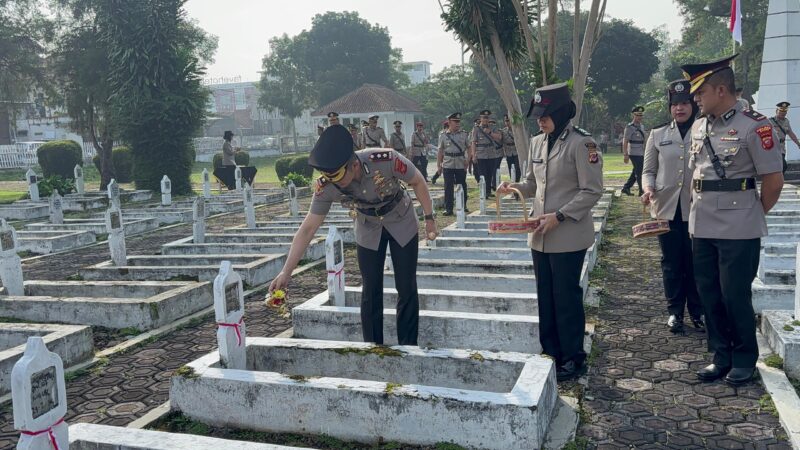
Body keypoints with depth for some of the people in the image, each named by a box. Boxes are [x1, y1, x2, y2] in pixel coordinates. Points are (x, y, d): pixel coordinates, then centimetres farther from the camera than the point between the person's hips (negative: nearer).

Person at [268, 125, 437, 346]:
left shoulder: (386, 160, -37)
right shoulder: (325, 187, -28)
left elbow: (417, 182, -17)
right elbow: (307, 229, -22)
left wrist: (429, 218, -11)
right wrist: (286, 272, -24)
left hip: (402, 223, -1)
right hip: (369, 228, 2)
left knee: (407, 288, 0)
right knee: (371, 290, 2)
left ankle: (408, 348, 14)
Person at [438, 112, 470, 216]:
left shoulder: (464, 134, 4)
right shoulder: (443, 135, 2)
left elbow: (469, 148, 8)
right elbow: (440, 151, 5)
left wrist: (468, 160, -4)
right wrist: (438, 165, 2)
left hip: (461, 165, 1)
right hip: (448, 165, -1)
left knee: (462, 186, 8)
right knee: (448, 187, 0)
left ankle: (463, 206, 23)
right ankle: (448, 209, 5)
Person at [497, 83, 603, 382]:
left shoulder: (581, 143, -12)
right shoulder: (537, 142, 10)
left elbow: (592, 191, -12)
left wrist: (559, 216, -18)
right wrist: (516, 187, -2)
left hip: (568, 236, -7)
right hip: (539, 235, 7)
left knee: (566, 297, 2)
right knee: (545, 297, 14)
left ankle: (572, 358, 18)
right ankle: (550, 352, 28)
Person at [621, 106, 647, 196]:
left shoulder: (641, 126, 13)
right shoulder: (630, 127, -11)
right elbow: (625, 141, -15)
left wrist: (645, 153, 19)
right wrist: (625, 155, -20)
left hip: (641, 154, 8)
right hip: (634, 154, -8)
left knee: (636, 172, 12)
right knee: (639, 173, -5)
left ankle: (626, 188, 21)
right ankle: (642, 191, 2)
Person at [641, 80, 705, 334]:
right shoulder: (658, 135, 6)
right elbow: (648, 170, 8)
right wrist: (649, 188, -11)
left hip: (696, 209, -1)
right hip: (666, 208, 1)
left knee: (695, 263, 6)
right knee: (671, 263, 8)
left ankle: (697, 312, 21)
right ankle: (675, 311, 21)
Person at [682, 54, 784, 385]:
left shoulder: (753, 126, -11)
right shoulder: (699, 126, 8)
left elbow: (774, 180, -8)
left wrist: (756, 215, 3)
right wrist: (699, 208, 14)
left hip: (738, 230, -6)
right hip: (702, 227, 6)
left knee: (735, 295, 2)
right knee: (708, 294, 12)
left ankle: (744, 359, 22)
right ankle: (721, 356, 26)